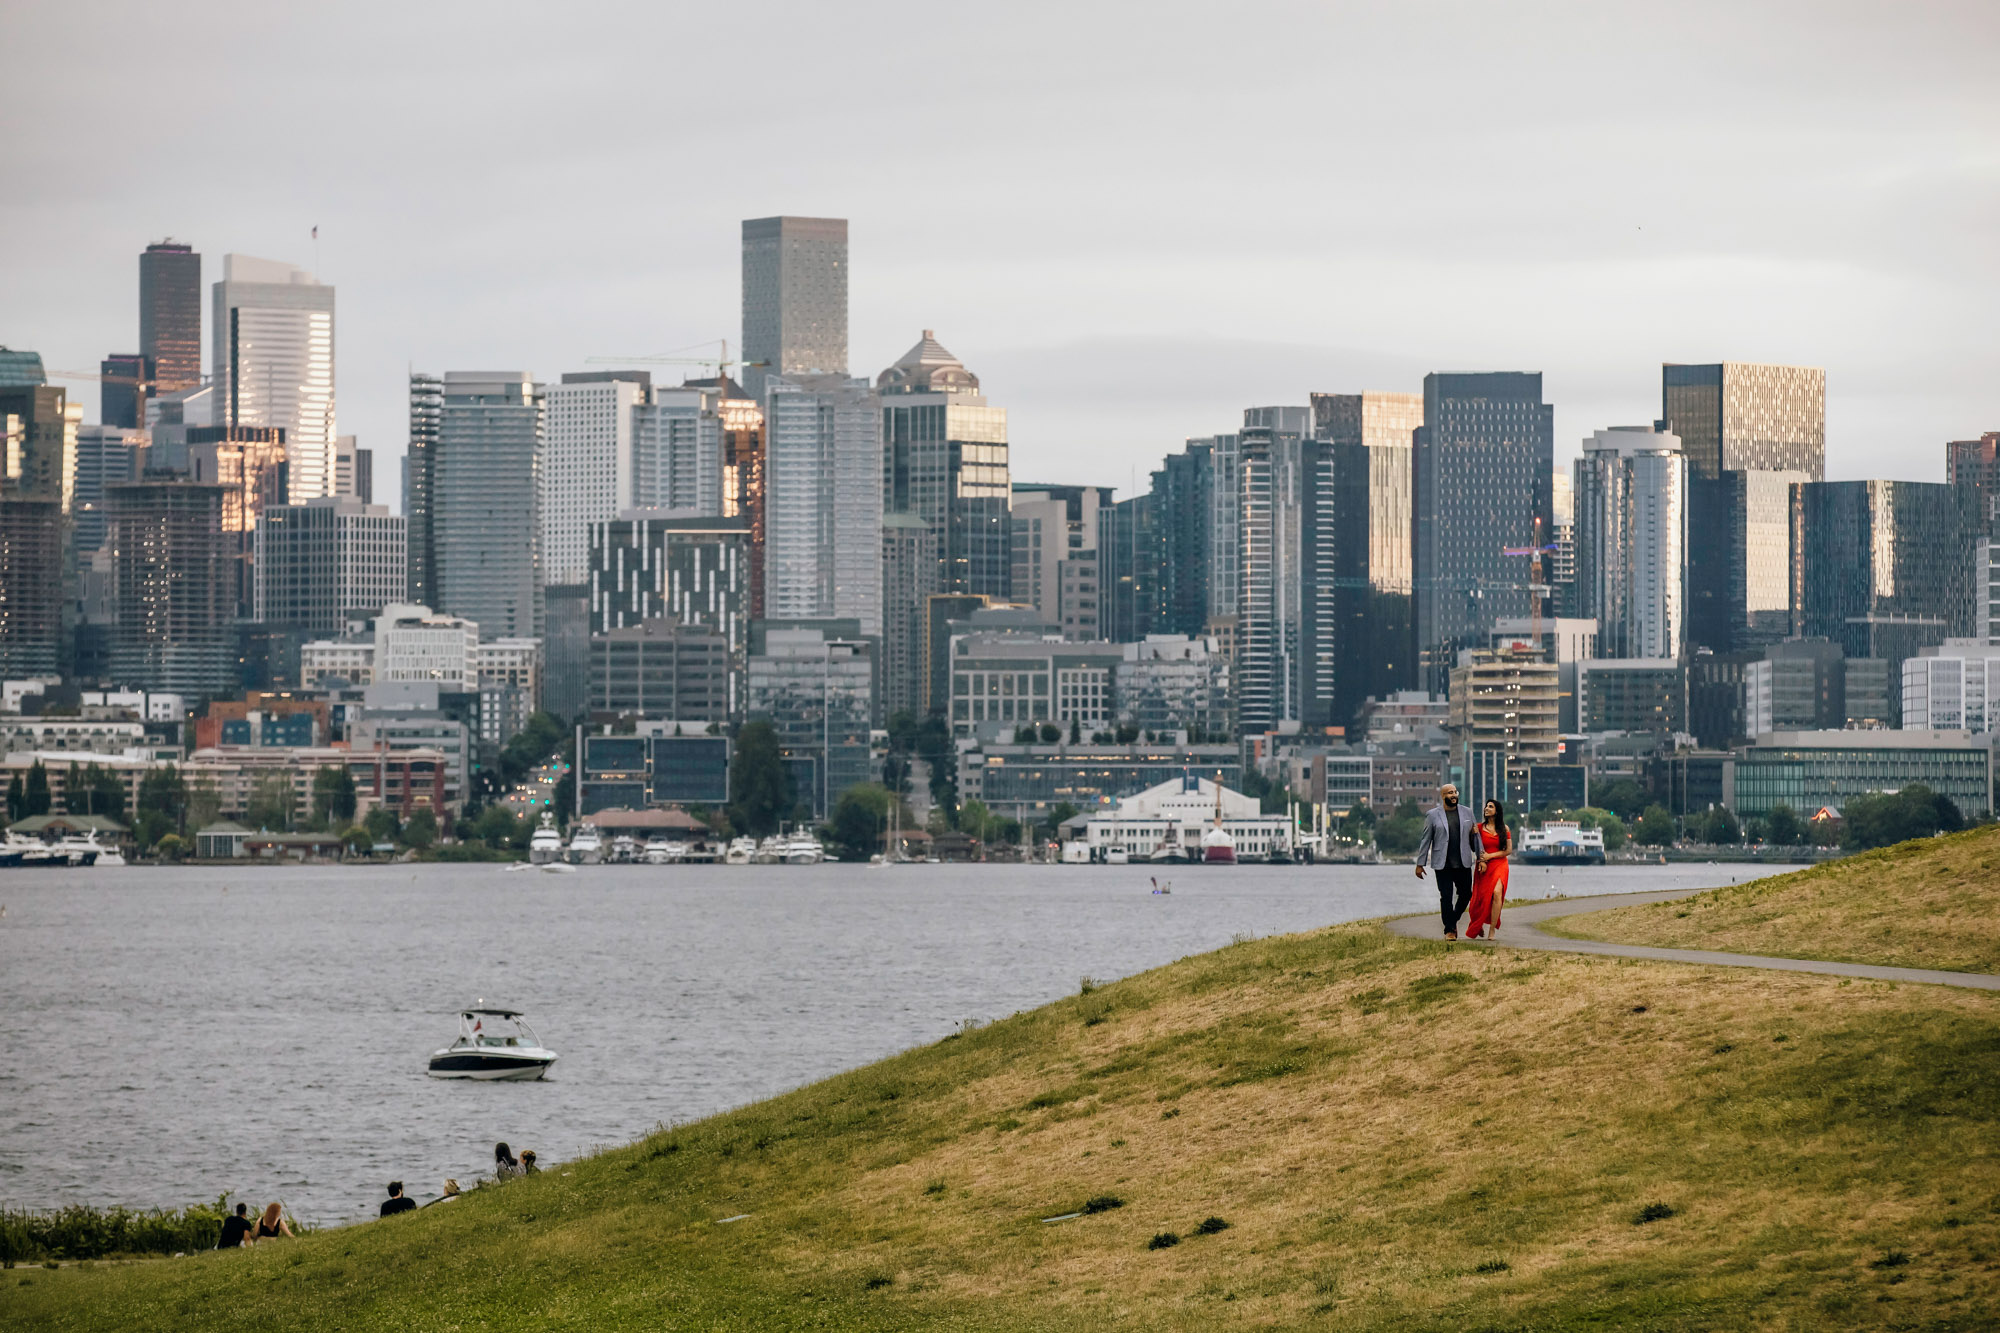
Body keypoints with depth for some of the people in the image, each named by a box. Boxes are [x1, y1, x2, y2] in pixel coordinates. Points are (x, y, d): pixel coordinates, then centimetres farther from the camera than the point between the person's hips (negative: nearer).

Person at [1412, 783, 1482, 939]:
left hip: (1463, 863, 2)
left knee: (1466, 894, 5)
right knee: (1446, 897, -2)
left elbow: (1474, 836, 12)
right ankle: (1449, 929, 7)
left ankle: (1454, 920, 29)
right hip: (1442, 864, -2)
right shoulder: (1433, 815, 2)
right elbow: (1426, 840, 3)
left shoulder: (1466, 813, 8)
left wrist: (1481, 857, 8)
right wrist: (1420, 864, 1)